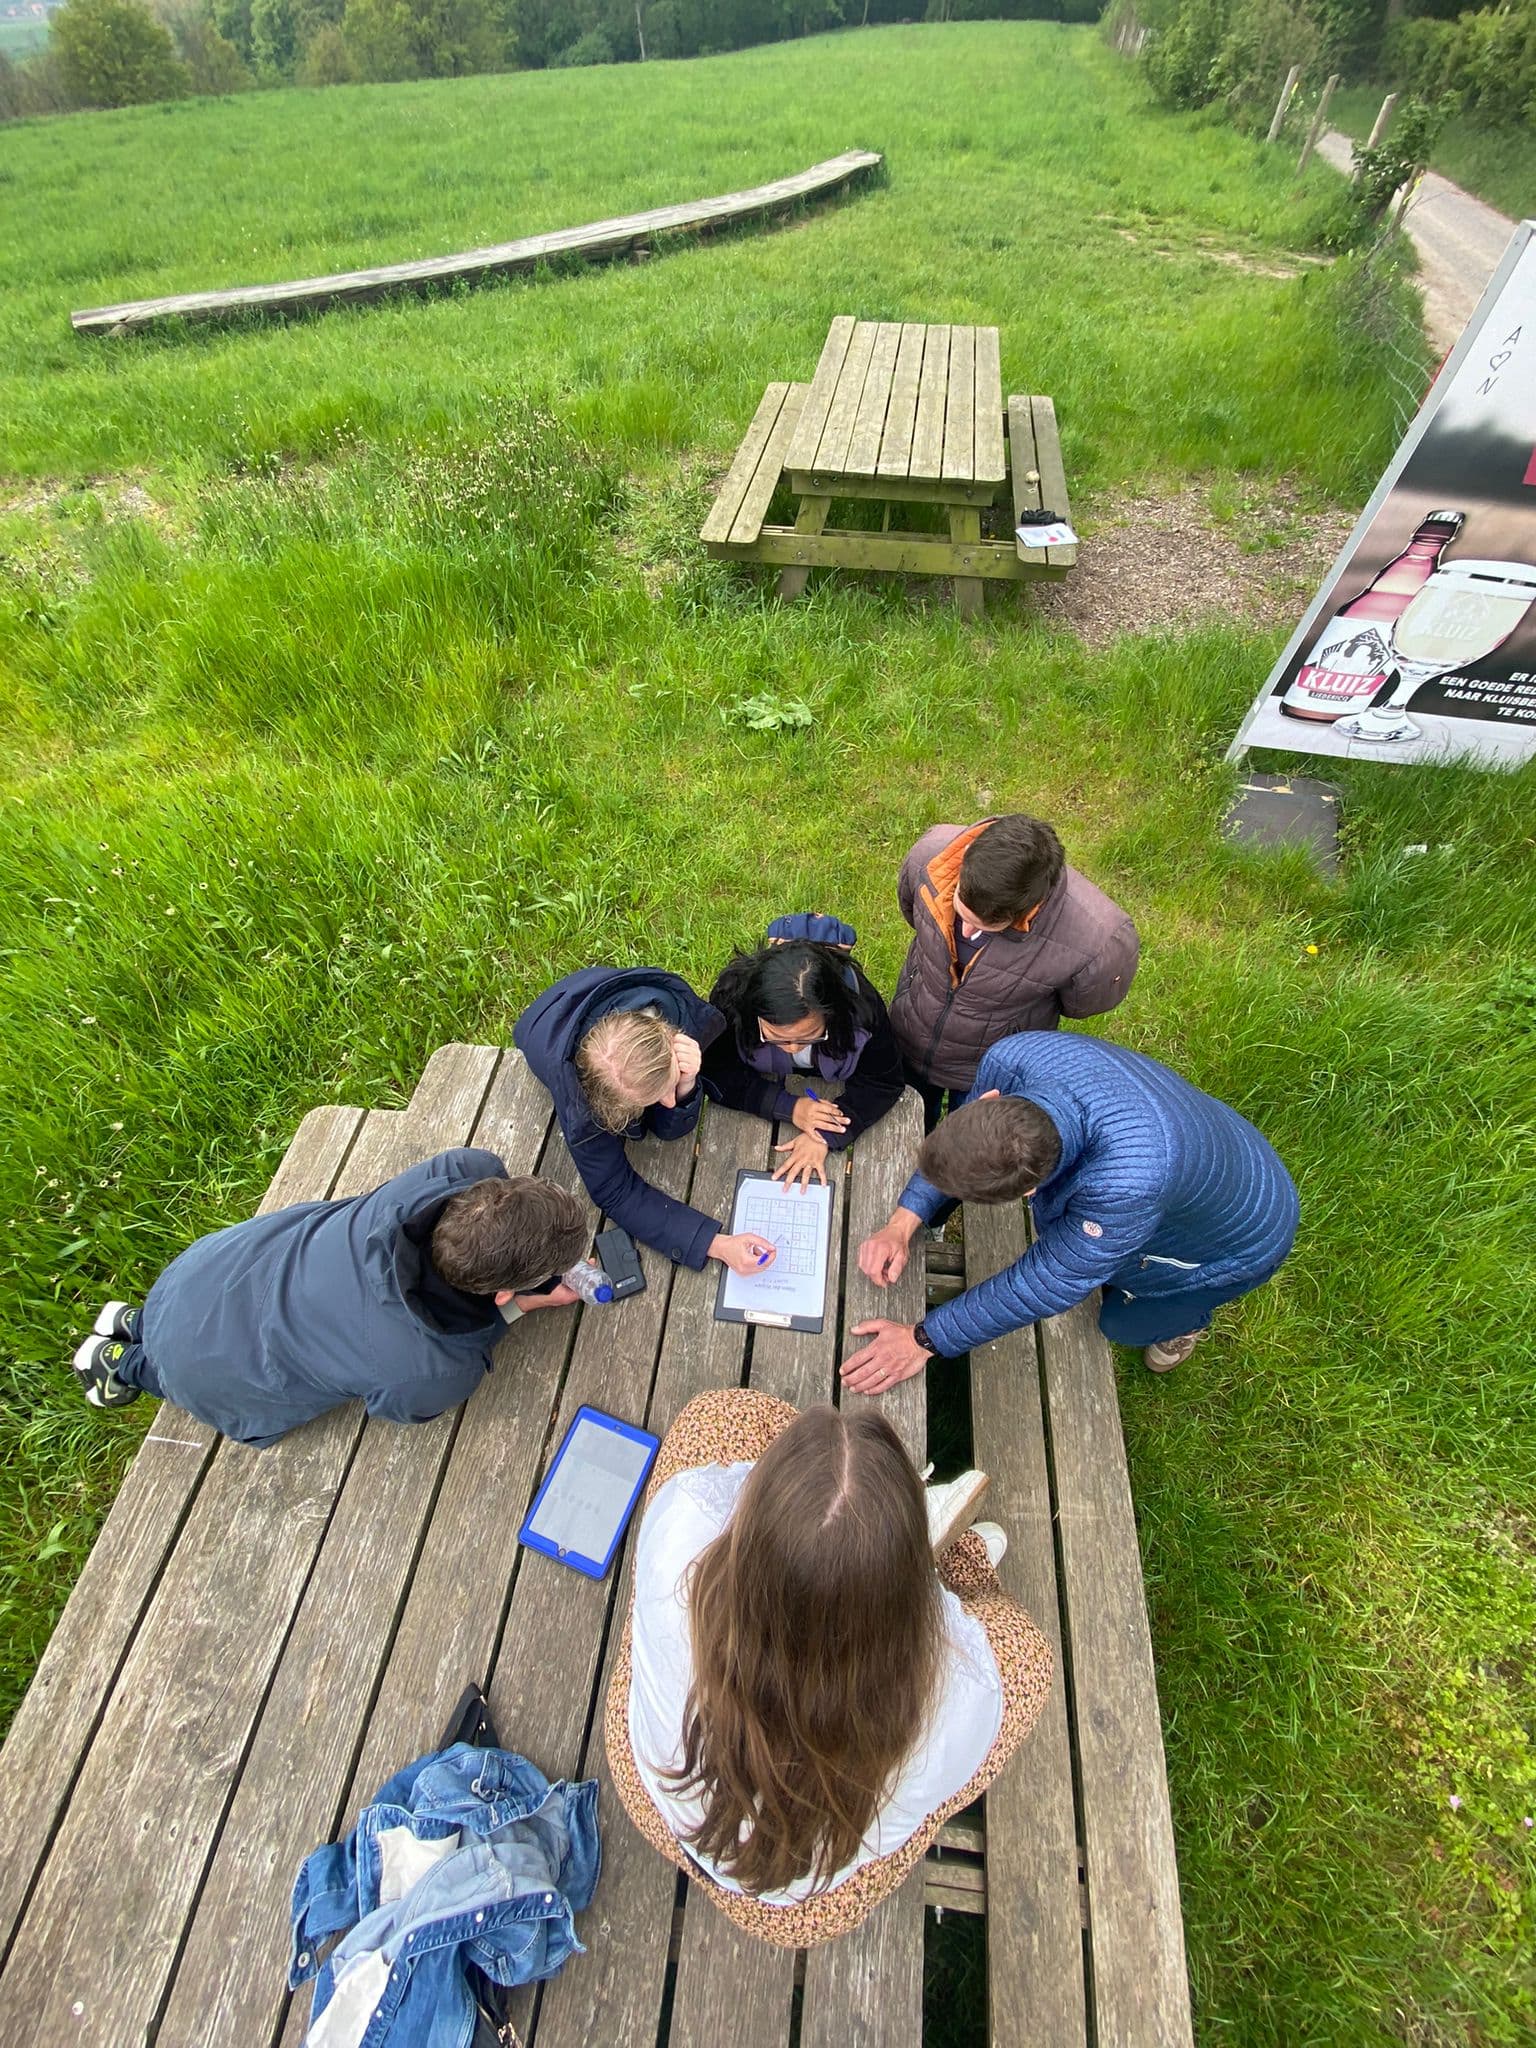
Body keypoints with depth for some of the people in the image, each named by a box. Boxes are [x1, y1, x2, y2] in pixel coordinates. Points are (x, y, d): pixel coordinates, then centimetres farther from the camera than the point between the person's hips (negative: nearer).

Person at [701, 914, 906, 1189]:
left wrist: (826, 1136, -37)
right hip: (765, 1082, -1)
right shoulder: (731, 996, -38)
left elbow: (882, 1081, -24)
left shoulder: (861, 1005, -38)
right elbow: (715, 1073, -25)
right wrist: (787, 1106, -37)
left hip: (834, 1088, 1)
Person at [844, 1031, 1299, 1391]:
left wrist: (925, 1340, -30)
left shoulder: (1131, 1179, -52)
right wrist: (902, 1224, -25)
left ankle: (1188, 1317, 45)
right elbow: (955, 1147, -15)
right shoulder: (1012, 1059, -35)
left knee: (1119, 1323, 14)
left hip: (1238, 1241, -4)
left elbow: (1046, 1281, -37)